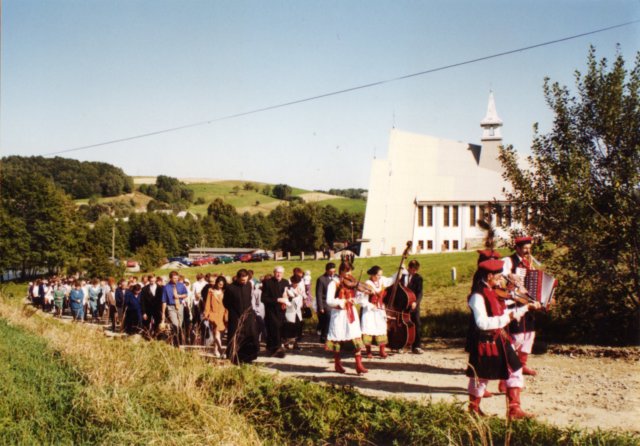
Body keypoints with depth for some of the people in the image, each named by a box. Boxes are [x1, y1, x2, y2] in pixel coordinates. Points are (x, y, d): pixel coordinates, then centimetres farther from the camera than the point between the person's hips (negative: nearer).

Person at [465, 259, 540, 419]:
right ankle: (473, 410, 26)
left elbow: (505, 314, 19)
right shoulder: (478, 296, -21)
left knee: (515, 371, 8)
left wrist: (527, 308, 14)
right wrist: (507, 318, -28)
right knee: (481, 377, 6)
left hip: (499, 340, 9)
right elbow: (482, 323, -29)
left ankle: (514, 409, 13)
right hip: (485, 342, -9)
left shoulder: (494, 293, 9)